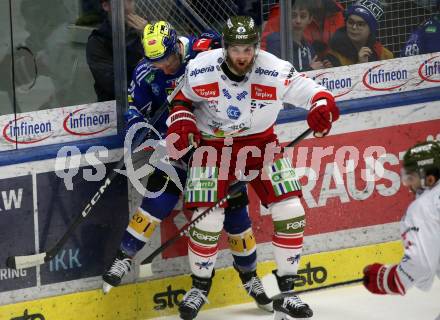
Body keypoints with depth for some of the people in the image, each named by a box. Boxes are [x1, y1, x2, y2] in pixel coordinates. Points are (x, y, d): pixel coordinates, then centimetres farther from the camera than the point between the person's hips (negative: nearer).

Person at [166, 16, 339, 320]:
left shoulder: (276, 72, -21)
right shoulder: (200, 70, -17)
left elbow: (315, 92, -14)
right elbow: (183, 97, 3)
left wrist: (322, 105, -36)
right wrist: (181, 120, -15)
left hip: (260, 142, 1)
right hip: (213, 144, -1)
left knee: (291, 212, -10)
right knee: (208, 220, -12)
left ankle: (286, 293, 5)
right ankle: (200, 287, 16)